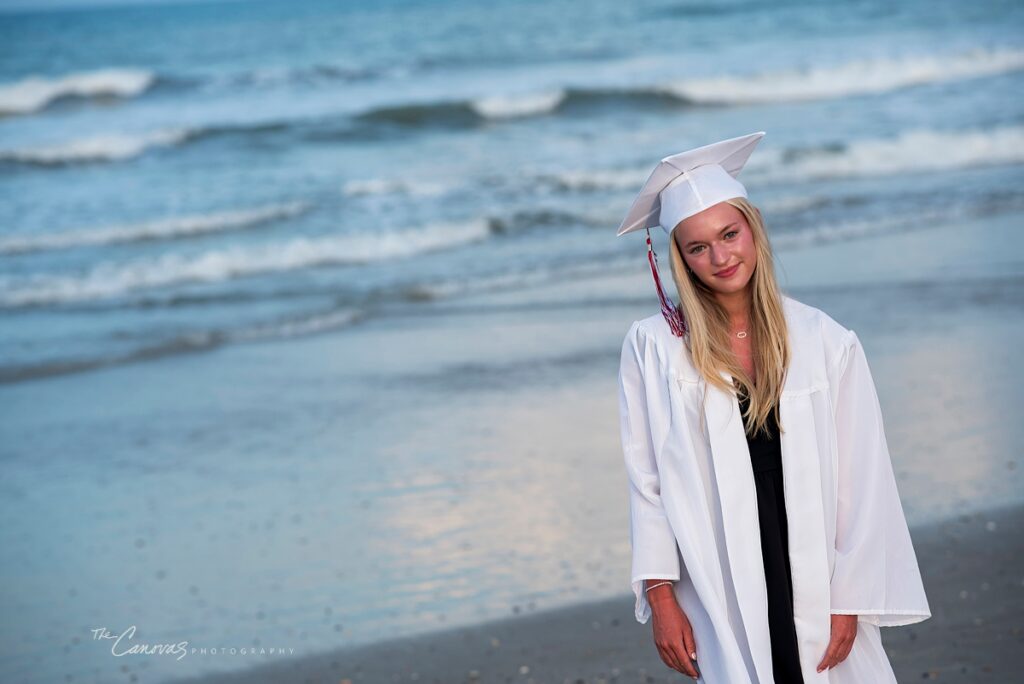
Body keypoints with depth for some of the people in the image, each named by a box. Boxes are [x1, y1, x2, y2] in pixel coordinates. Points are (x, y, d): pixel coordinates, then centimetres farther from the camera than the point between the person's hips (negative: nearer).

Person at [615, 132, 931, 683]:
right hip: (719, 591, -1)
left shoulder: (827, 343, -1)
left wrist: (848, 601, -5)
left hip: (815, 587, 1)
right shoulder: (652, 347, -2)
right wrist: (661, 596, -4)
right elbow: (645, 480, -1)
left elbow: (860, 482, -1)